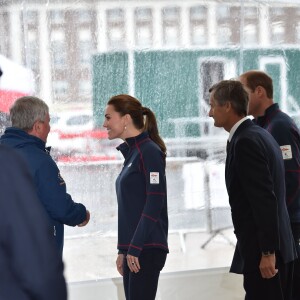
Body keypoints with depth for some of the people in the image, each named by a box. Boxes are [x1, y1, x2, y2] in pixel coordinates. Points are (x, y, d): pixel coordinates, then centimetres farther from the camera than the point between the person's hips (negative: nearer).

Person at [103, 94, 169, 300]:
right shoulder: (131, 153, 16)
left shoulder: (149, 152, -9)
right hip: (132, 249, 8)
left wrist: (135, 248, -18)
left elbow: (154, 204, -16)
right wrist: (123, 250, 16)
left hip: (147, 249, -8)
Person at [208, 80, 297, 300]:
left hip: (264, 249, -10)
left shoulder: (245, 142, -16)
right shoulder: (258, 134, 14)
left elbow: (265, 200, -22)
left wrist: (267, 252, -21)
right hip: (278, 246, 10)